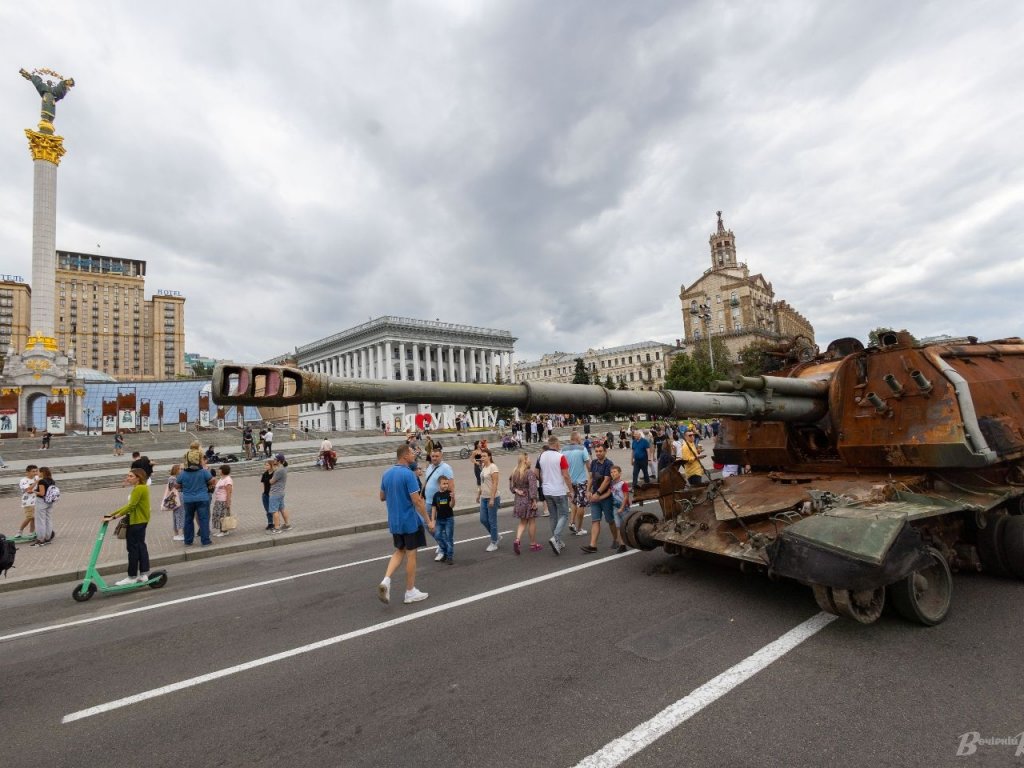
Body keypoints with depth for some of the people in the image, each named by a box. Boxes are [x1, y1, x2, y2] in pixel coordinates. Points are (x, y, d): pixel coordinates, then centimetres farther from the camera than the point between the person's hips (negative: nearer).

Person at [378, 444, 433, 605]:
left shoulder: (386, 474, 4)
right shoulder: (408, 474, -20)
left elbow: (382, 497, 14)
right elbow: (417, 501, -22)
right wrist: (428, 520, -14)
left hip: (394, 521, 7)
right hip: (410, 521, -7)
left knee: (399, 551, 21)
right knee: (411, 555, 6)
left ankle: (386, 580, 1)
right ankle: (410, 592, 17)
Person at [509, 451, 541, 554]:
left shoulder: (514, 472, 5)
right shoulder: (530, 472, -16)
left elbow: (511, 486, 9)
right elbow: (532, 487, -20)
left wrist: (516, 491, -2)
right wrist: (534, 500, -17)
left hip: (519, 500, 6)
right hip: (528, 500, -6)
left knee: (523, 522, 17)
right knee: (532, 522, 8)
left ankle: (517, 540, -1)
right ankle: (533, 544, 17)